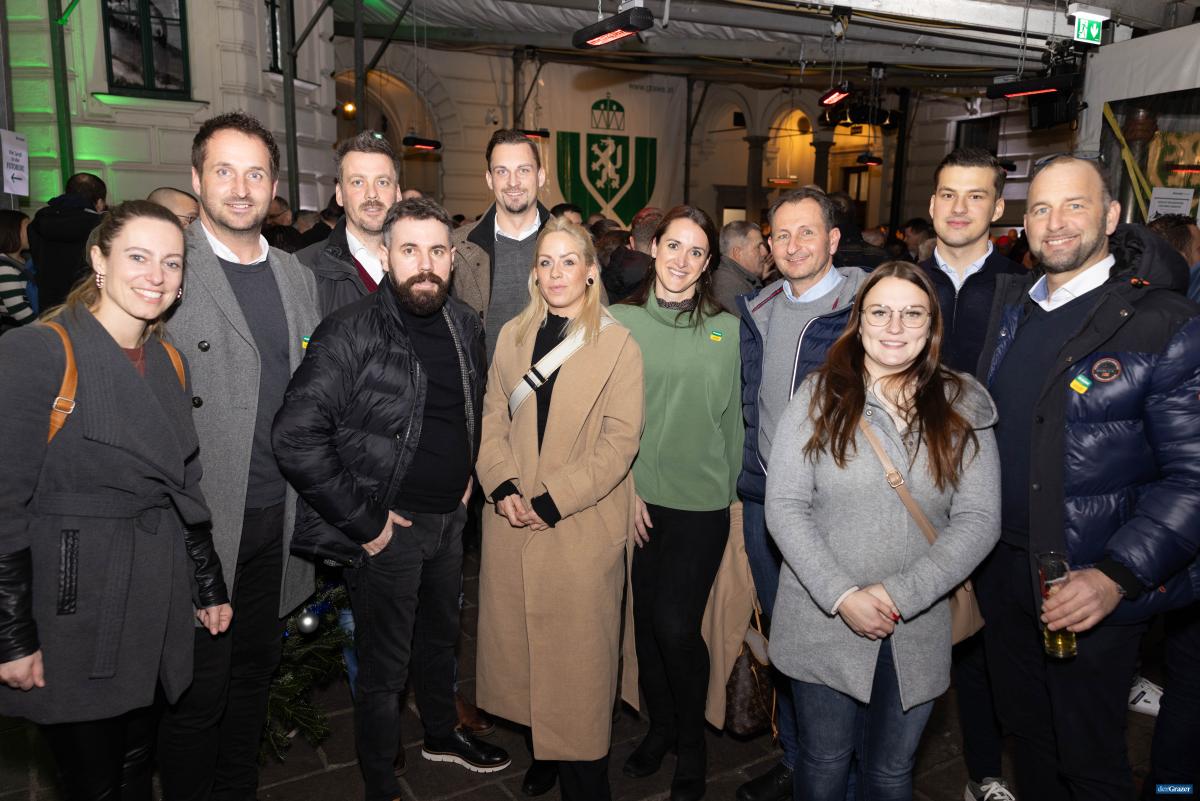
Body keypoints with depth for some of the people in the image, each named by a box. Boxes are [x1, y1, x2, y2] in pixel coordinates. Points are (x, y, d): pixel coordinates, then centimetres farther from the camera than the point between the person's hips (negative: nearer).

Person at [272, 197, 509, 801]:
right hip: (388, 528, -6)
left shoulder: (465, 325, 1)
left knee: (441, 636, 26)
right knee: (385, 666, 10)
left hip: (449, 519, 6)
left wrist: (465, 474, 10)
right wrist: (363, 520, -19)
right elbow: (295, 438, -24)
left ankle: (442, 733, 51)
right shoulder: (350, 333, -20)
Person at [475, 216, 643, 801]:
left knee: (578, 656, 5)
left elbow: (620, 441, -10)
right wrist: (503, 487, -8)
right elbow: (493, 419, 8)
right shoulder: (513, 336, 9)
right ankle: (542, 753, 34)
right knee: (522, 644, 13)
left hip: (581, 528, -4)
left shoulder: (618, 345, -5)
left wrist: (551, 501, -14)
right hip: (512, 525, 4)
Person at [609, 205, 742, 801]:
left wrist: (735, 495, 7)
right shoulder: (621, 321, 1)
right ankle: (659, 727, 36)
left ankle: (691, 742, 23)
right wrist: (626, 486, -4)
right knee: (646, 621, 11)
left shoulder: (728, 330, 2)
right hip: (636, 499, 1)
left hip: (701, 502, -1)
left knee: (676, 626, -3)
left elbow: (733, 419, 7)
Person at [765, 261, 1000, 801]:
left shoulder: (963, 408, -1)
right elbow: (784, 507, -9)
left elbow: (980, 520, -6)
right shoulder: (819, 396, -5)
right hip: (823, 622, -1)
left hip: (918, 631, 2)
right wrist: (842, 596, -17)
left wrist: (899, 595, -16)